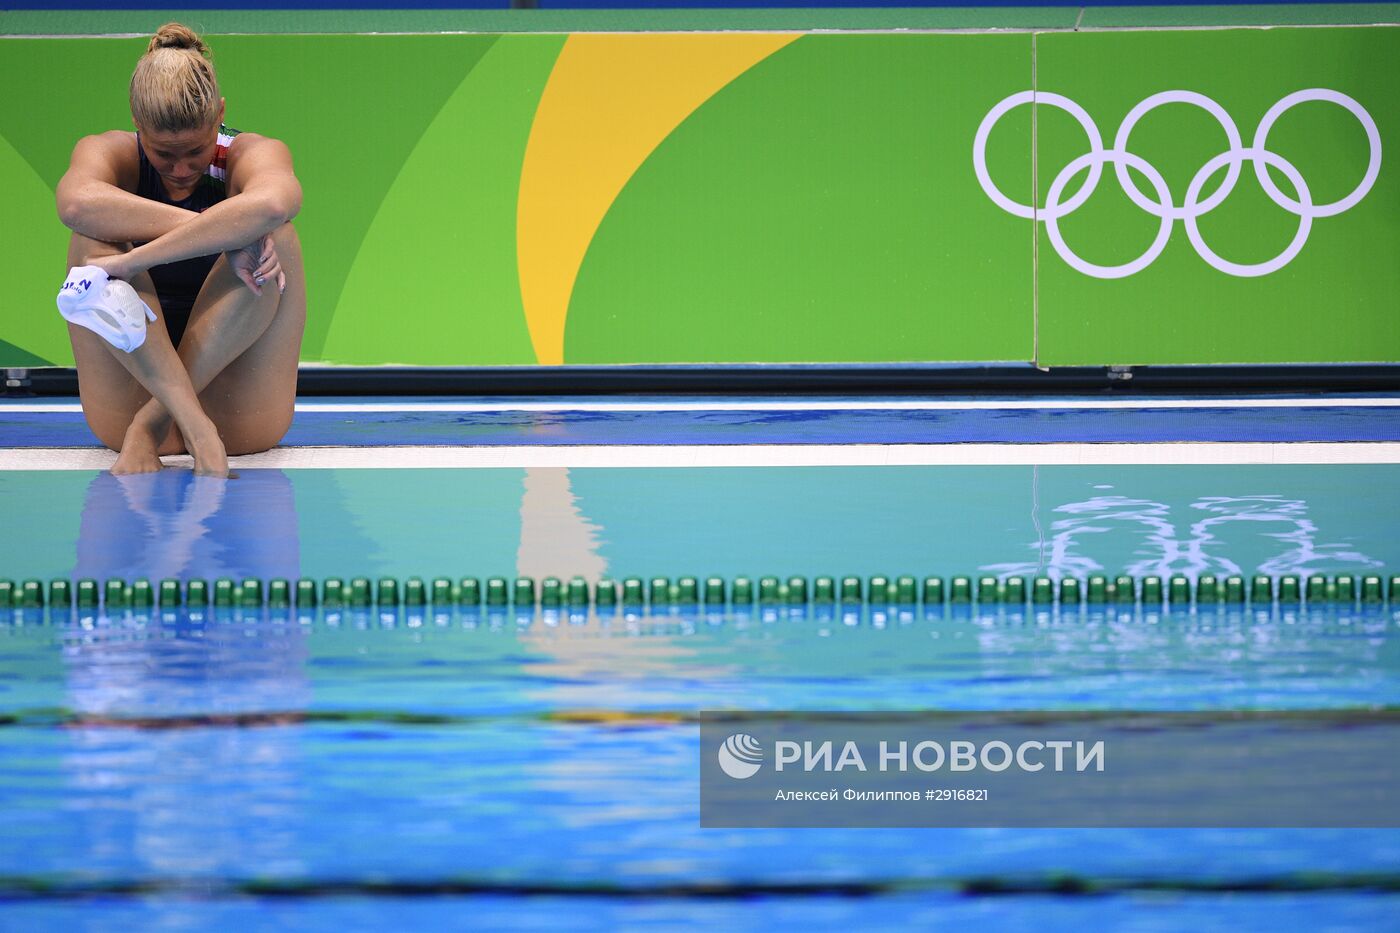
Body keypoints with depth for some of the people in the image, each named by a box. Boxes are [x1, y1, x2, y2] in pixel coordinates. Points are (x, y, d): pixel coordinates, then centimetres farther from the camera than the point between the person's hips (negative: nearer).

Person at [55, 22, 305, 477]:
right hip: (129, 393, 1)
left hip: (240, 421, -1)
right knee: (93, 240, -21)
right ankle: (190, 419, -38)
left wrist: (132, 262, -37)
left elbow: (271, 205, -35)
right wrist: (218, 231, -34)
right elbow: (76, 203, -30)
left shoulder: (252, 154, -5)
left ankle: (152, 423, -27)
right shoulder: (109, 152, -2)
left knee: (275, 235, -22)